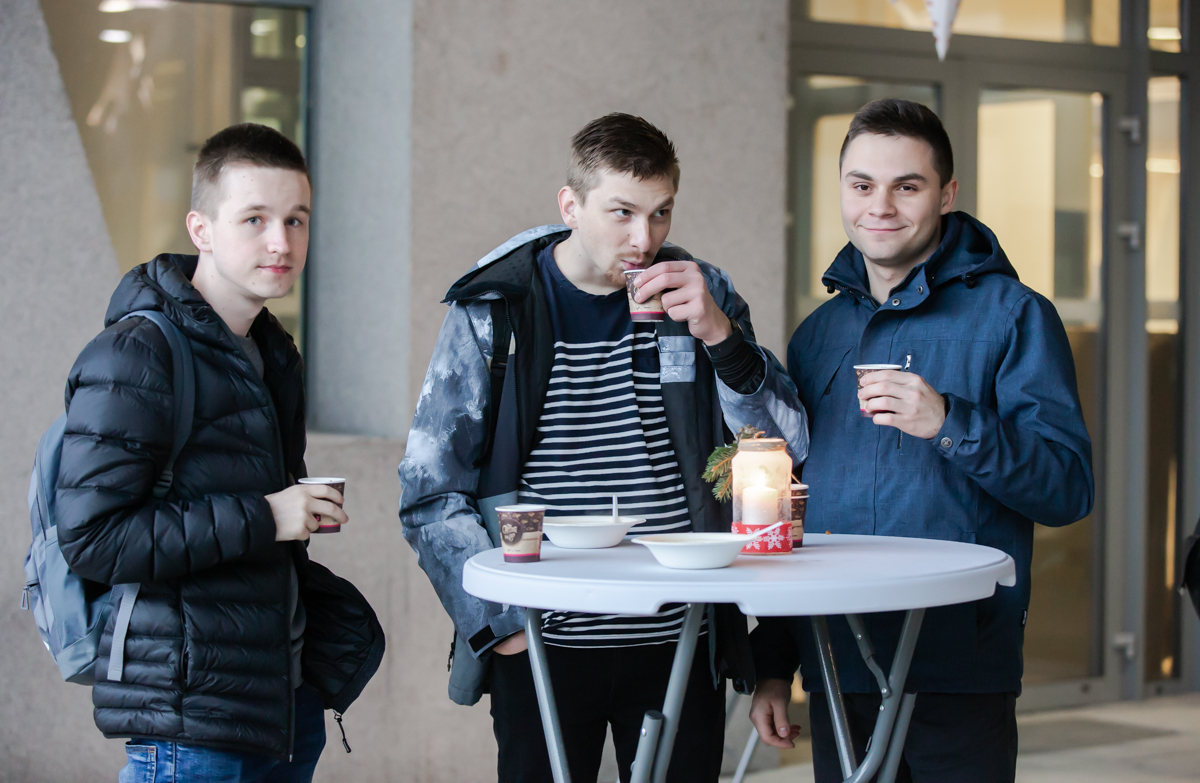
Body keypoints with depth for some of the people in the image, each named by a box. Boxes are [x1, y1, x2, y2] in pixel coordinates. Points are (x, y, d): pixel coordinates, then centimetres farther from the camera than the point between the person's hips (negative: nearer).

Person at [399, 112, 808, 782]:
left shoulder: (702, 295, 5)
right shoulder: (495, 311, -2)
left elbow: (788, 449, 0)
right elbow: (431, 489, -1)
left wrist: (720, 336, -14)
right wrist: (502, 622, -9)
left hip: (682, 644, 2)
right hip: (544, 648, -2)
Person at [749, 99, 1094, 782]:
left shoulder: (1012, 316, -2)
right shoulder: (817, 335, 14)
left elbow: (1071, 488, -10)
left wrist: (951, 424, -24)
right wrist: (773, 666, 15)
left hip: (960, 677, -5)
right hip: (835, 673, 5)